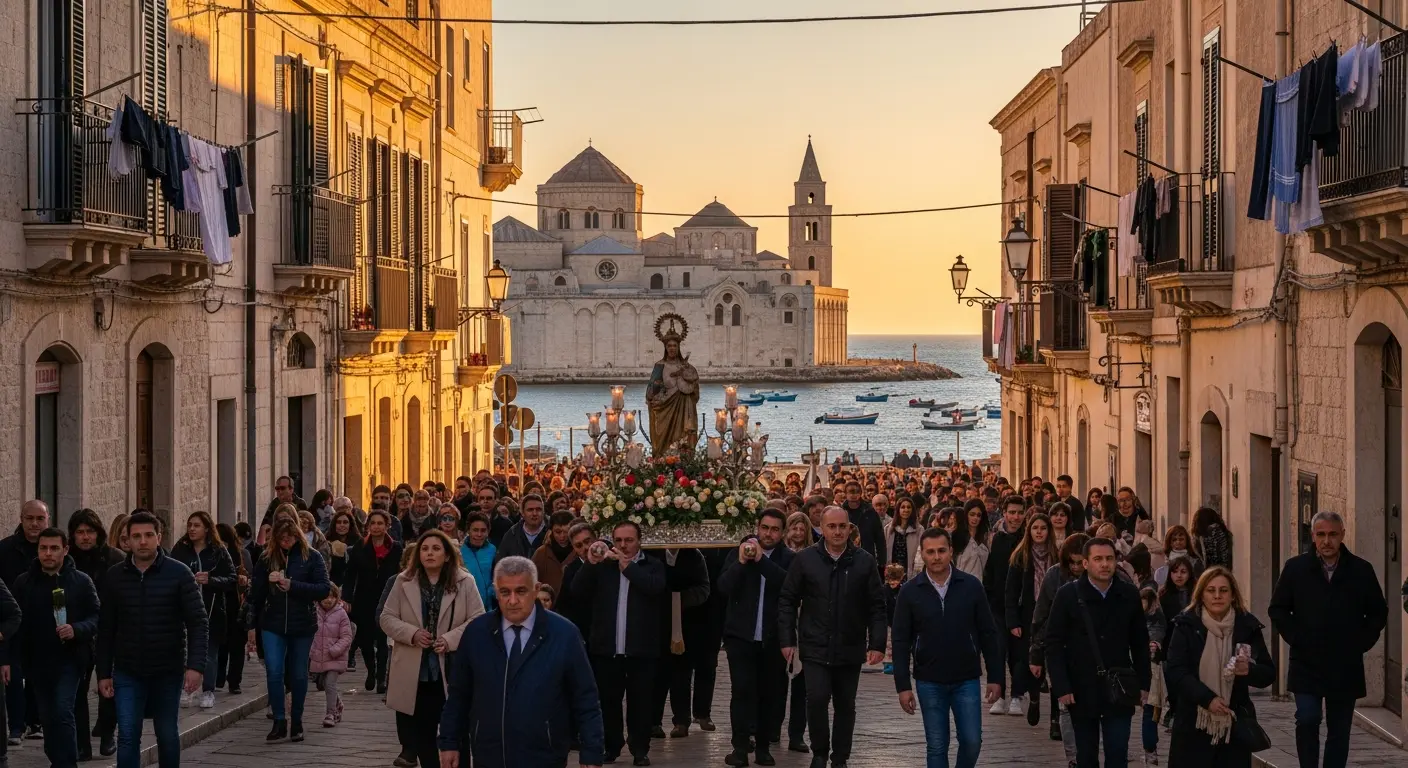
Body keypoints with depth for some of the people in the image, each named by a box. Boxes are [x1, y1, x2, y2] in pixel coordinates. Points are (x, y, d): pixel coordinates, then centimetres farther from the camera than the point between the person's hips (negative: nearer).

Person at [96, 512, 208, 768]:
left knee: (167, 735, 11)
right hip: (127, 672, 1)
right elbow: (105, 629, 6)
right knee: (128, 736, -6)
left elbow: (198, 623, -8)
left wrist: (196, 665, -18)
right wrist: (103, 673, 3)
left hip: (168, 671, -1)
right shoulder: (115, 576, 1)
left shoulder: (179, 574, -6)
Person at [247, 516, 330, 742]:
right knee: (273, 672, -10)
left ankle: (296, 722, 22)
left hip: (302, 625, -1)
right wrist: (252, 625, 7)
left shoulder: (311, 557, -4)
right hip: (273, 624, 1)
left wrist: (291, 585, -19)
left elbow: (323, 589, -12)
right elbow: (256, 594, 7)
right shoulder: (267, 558, 2)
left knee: (298, 675, 8)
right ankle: (279, 721, 1)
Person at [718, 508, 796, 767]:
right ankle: (740, 747, -10)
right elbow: (723, 587, -6)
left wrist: (761, 559, -22)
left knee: (771, 693, 4)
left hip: (773, 638, 0)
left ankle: (763, 746, 12)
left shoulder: (788, 558, 1)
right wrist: (741, 562, -20)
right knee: (742, 690, -10)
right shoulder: (739, 552, 5)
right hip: (741, 635, 0)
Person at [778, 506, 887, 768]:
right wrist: (787, 640, -2)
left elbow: (877, 607, 1)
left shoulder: (864, 561, 0)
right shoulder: (805, 559, -2)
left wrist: (877, 644, -5)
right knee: (817, 699, -14)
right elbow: (787, 601, 3)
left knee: (845, 706, 9)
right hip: (815, 648, -1)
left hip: (850, 649, 1)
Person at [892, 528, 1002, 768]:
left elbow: (988, 634, 1)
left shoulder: (971, 586, -3)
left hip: (966, 680, 0)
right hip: (929, 683, 0)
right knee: (936, 747, 4)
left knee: (972, 741, -2)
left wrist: (995, 677, -1)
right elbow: (901, 641, -1)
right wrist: (903, 686, -6)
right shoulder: (910, 591, -4)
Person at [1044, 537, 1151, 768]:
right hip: (1082, 690, -1)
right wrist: (1061, 687, -11)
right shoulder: (1068, 595, -6)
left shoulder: (1129, 594, 0)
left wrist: (1143, 683, 5)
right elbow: (1054, 644, -5)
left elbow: (1140, 643, 8)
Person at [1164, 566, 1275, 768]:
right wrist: (1207, 698, -21)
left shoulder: (1248, 627, 4)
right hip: (1193, 725, -1)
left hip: (1235, 725, 1)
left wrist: (1249, 671, -17)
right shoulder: (1186, 626, -1)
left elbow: (1269, 673, 7)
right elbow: (1174, 672, -9)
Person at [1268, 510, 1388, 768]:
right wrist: (1295, 638, -3)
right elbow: (1277, 609, 8)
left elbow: (1378, 612, 9)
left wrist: (1362, 642, -1)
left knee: (1339, 731, 7)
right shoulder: (1296, 568, 0)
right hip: (1307, 664, -1)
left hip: (1346, 667, 1)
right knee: (1307, 720, -13)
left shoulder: (1361, 570, 0)